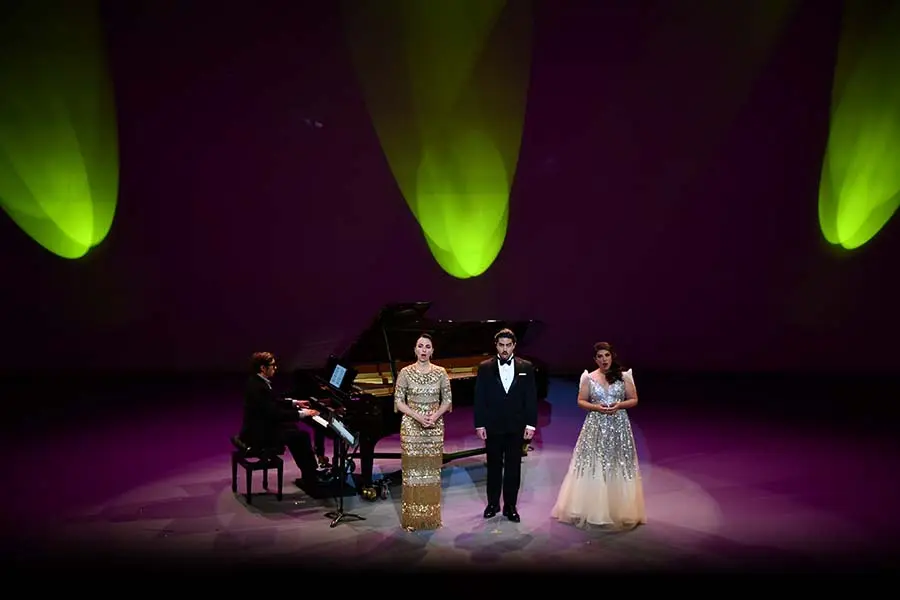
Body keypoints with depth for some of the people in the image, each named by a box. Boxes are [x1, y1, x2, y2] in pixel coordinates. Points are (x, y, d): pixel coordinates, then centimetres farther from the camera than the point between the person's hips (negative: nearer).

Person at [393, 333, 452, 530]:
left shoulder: (440, 372, 1)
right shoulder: (405, 373, -4)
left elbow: (447, 400, 4)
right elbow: (398, 401, -4)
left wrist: (435, 415, -12)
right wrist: (417, 416, -16)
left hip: (435, 427, 2)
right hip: (411, 426, -2)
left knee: (432, 469, 6)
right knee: (412, 469, 0)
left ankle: (432, 516, 17)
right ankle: (412, 518, 9)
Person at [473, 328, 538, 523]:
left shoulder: (526, 368, 2)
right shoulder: (485, 368, -1)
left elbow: (531, 398, 1)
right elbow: (479, 399, -2)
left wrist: (531, 424, -4)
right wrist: (479, 424, -6)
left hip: (516, 426, 1)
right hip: (493, 426, 0)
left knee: (513, 467, 6)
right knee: (494, 466, 10)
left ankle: (510, 506, 16)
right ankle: (493, 503, 23)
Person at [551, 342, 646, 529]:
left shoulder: (624, 376, 2)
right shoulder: (589, 378, 1)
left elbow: (634, 400, 5)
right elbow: (581, 401, 5)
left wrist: (619, 405, -12)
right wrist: (596, 407, -12)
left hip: (619, 428, 0)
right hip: (595, 427, 0)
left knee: (618, 468, 3)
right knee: (592, 467, 0)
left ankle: (620, 511, 15)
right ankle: (590, 510, 10)